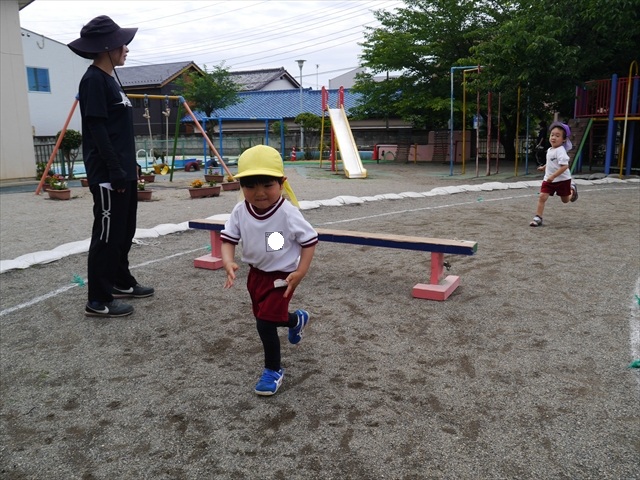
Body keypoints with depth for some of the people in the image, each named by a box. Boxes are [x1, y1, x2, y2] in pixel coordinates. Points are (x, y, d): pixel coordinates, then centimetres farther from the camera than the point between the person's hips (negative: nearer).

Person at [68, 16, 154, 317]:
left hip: (123, 171, 10)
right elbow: (97, 128, -18)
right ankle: (98, 301, 3)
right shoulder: (93, 80, -12)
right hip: (108, 175, -10)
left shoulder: (110, 78, 17)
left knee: (123, 232, 17)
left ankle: (121, 283, 30)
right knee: (107, 234, -5)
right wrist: (114, 170, -21)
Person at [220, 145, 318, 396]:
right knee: (268, 317, 23)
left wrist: (300, 273, -20)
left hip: (281, 276, -6)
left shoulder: (288, 214, -26)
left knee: (265, 324, -10)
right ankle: (297, 319, 58)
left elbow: (310, 240, -16)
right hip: (256, 273, 6)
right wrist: (228, 263, -25)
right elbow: (228, 239, -6)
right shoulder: (240, 212, -13)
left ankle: (273, 371, 14)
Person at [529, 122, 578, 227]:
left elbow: (564, 166, -30)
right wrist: (544, 167, 22)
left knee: (565, 200, 15)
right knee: (542, 197, -12)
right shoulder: (549, 150, 4)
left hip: (562, 179, -6)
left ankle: (572, 188, 46)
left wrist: (553, 176, -33)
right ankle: (538, 218, -9)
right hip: (549, 179, 6)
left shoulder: (560, 151, -22)